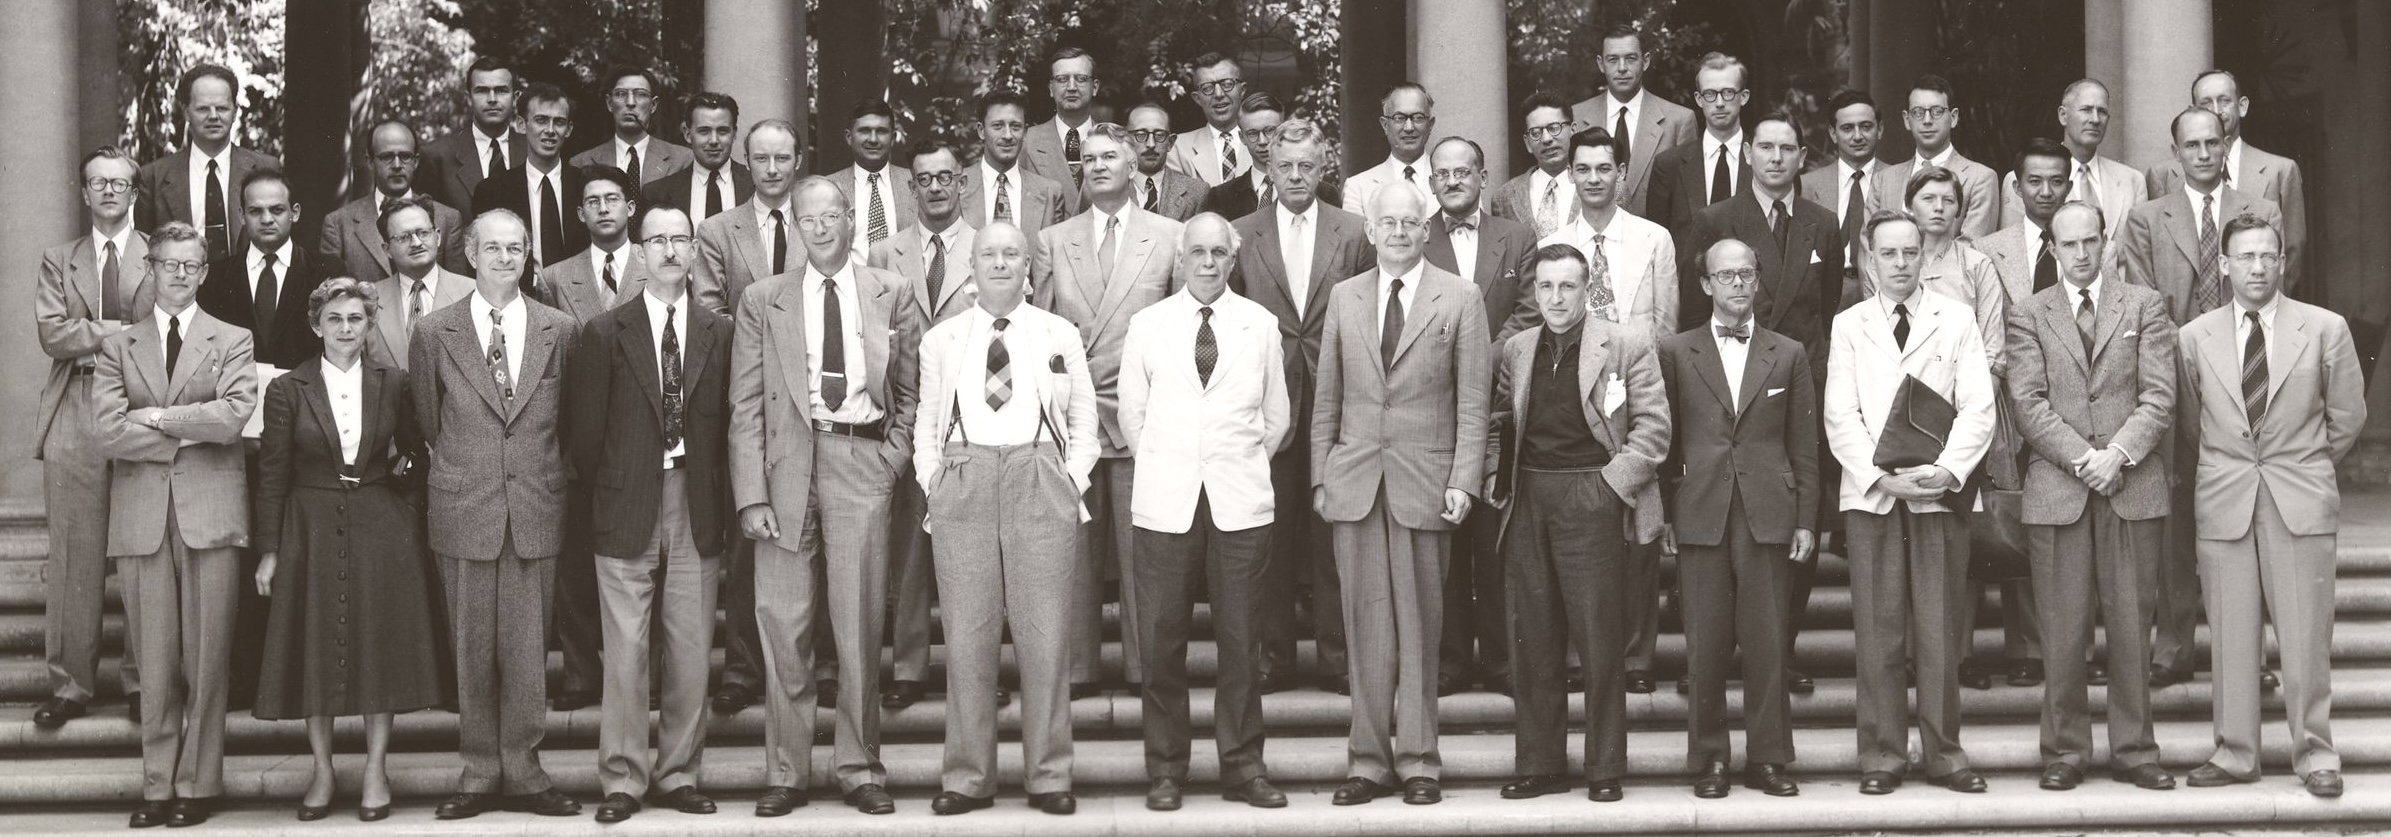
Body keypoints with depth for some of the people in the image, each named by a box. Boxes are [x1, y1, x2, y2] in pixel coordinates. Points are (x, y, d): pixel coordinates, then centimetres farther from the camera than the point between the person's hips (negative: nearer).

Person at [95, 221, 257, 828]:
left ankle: (198, 784, 7)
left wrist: (154, 418, -6)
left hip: (210, 511, -1)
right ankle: (157, 785, 11)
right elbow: (108, 430, -3)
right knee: (154, 661, 4)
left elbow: (234, 415, -9)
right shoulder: (117, 347, 12)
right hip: (141, 517, 1)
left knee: (207, 657, 0)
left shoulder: (232, 342, 10)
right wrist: (189, 433, -6)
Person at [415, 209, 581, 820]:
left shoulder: (559, 331, 5)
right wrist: (459, 470, 8)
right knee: (472, 649, 4)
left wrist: (547, 476, 9)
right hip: (464, 512, -1)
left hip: (536, 511, 1)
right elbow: (428, 423, 10)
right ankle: (479, 773, 13)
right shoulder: (433, 334, 2)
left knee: (528, 648, 3)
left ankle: (523, 771, 12)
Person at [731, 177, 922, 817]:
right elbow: (745, 406, 3)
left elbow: (909, 390, 16)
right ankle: (785, 772, 9)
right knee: (784, 626, 1)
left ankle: (860, 769, 11)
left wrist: (894, 454, 2)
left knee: (859, 625, 2)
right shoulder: (763, 302, 8)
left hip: (863, 460, 0)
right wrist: (751, 495, -5)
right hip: (787, 464, 0)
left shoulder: (890, 295, 10)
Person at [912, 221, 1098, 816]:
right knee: (966, 635, -1)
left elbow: (1084, 420, 12)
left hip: (1041, 484, 0)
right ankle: (968, 777, 6)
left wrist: (1071, 486, 1)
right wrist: (936, 488, 2)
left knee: (1045, 634, -2)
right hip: (962, 487, 1)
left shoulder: (1061, 336, 11)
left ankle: (1049, 776, 5)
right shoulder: (940, 340, 12)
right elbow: (926, 424, 14)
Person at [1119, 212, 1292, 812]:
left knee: (1241, 638, 1)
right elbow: (1131, 412, 12)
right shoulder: (1147, 325, 7)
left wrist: (1245, 467, 10)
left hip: (1240, 503, 0)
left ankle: (1242, 766, 10)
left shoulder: (1260, 325, 7)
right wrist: (1163, 469, 8)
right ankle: (1165, 769, 8)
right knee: (1162, 641, 0)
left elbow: (1276, 416, 13)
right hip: (1166, 502, 0)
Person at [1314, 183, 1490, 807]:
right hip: (1354, 477, 2)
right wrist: (1321, 475, 7)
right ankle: (1369, 760, 9)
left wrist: (1464, 481, -7)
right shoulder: (1345, 297, 11)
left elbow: (1473, 401, 0)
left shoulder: (1460, 300, 2)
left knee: (1418, 626, 2)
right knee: (1366, 626, 3)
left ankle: (1417, 761, 9)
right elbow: (1327, 398, 13)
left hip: (1424, 479, -2)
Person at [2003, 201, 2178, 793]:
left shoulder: (2144, 306, 10)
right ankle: (2065, 752, 8)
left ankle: (2134, 751, 10)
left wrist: (2117, 453, -12)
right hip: (2057, 489, 0)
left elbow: (2159, 395, 1)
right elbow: (2029, 403, 0)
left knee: (2131, 625, 2)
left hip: (2134, 487, 0)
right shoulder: (2029, 316, 9)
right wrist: (2082, 458, -12)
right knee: (2063, 629, 0)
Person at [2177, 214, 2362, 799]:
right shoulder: (2196, 337, 4)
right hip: (2223, 504, 1)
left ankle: (2316, 756, 10)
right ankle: (2235, 755, 13)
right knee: (2231, 637, 4)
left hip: (2302, 503, -1)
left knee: (2306, 636, 0)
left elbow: (2347, 417, 9)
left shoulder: (2326, 330, 1)